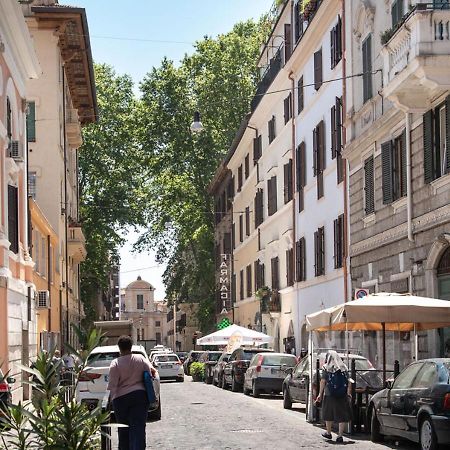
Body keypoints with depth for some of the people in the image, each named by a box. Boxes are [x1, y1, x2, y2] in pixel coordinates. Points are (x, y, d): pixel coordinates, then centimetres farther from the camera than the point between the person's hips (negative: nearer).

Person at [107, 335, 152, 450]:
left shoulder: (115, 363, -7)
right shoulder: (141, 359, 1)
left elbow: (112, 385, -9)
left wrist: (113, 398, 1)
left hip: (121, 398, -1)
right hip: (140, 396, 1)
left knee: (124, 429, 13)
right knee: (138, 427, -4)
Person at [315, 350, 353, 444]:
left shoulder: (326, 368, -2)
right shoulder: (344, 368, 5)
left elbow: (323, 381, -9)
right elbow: (349, 382, 2)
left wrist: (320, 394, -7)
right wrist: (348, 393, 11)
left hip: (329, 395, -1)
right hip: (342, 395, 1)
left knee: (328, 414, 16)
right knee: (342, 416, 4)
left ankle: (328, 433, 32)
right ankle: (340, 435, -1)